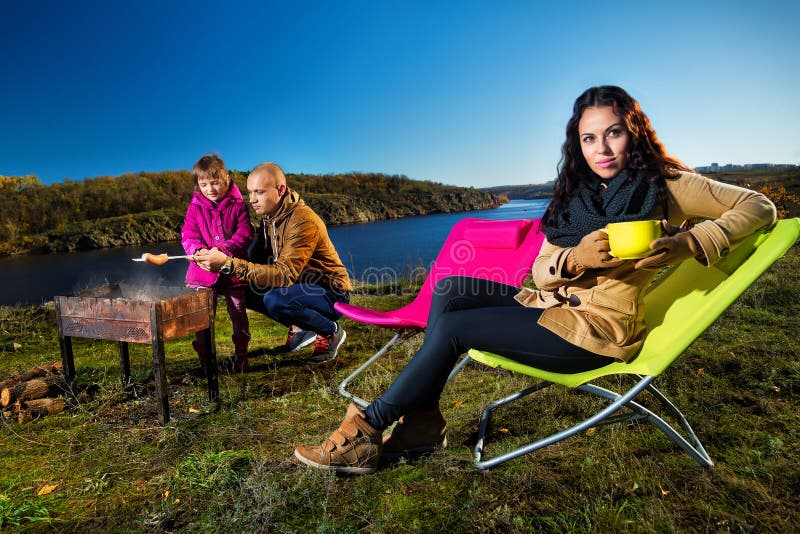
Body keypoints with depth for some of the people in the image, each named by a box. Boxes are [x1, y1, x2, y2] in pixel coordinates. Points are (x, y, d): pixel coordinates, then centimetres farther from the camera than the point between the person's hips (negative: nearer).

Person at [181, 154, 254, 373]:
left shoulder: (238, 205, 1)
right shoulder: (195, 207, 6)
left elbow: (245, 234, -8)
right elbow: (188, 235, -1)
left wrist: (223, 249, -25)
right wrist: (199, 250, -24)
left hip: (234, 270, -1)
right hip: (203, 273, 1)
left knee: (239, 314, 9)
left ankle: (241, 355, 27)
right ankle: (205, 359, 19)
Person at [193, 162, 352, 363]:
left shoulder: (304, 222, -26)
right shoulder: (269, 217, 3)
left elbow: (285, 273, -35)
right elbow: (257, 259, 2)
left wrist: (229, 264, -40)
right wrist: (220, 258, -17)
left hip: (331, 293, -8)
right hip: (301, 285, 9)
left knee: (275, 299, -33)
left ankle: (331, 332, -7)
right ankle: (299, 329, 11)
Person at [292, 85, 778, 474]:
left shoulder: (664, 184, -4)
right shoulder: (575, 193, 11)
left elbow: (759, 208, -4)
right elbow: (541, 272, 5)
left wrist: (686, 244, -21)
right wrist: (574, 258, -19)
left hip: (599, 329, -7)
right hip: (553, 305, 7)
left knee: (455, 327, -17)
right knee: (449, 290, -6)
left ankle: (369, 429, -3)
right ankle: (423, 422, -7)